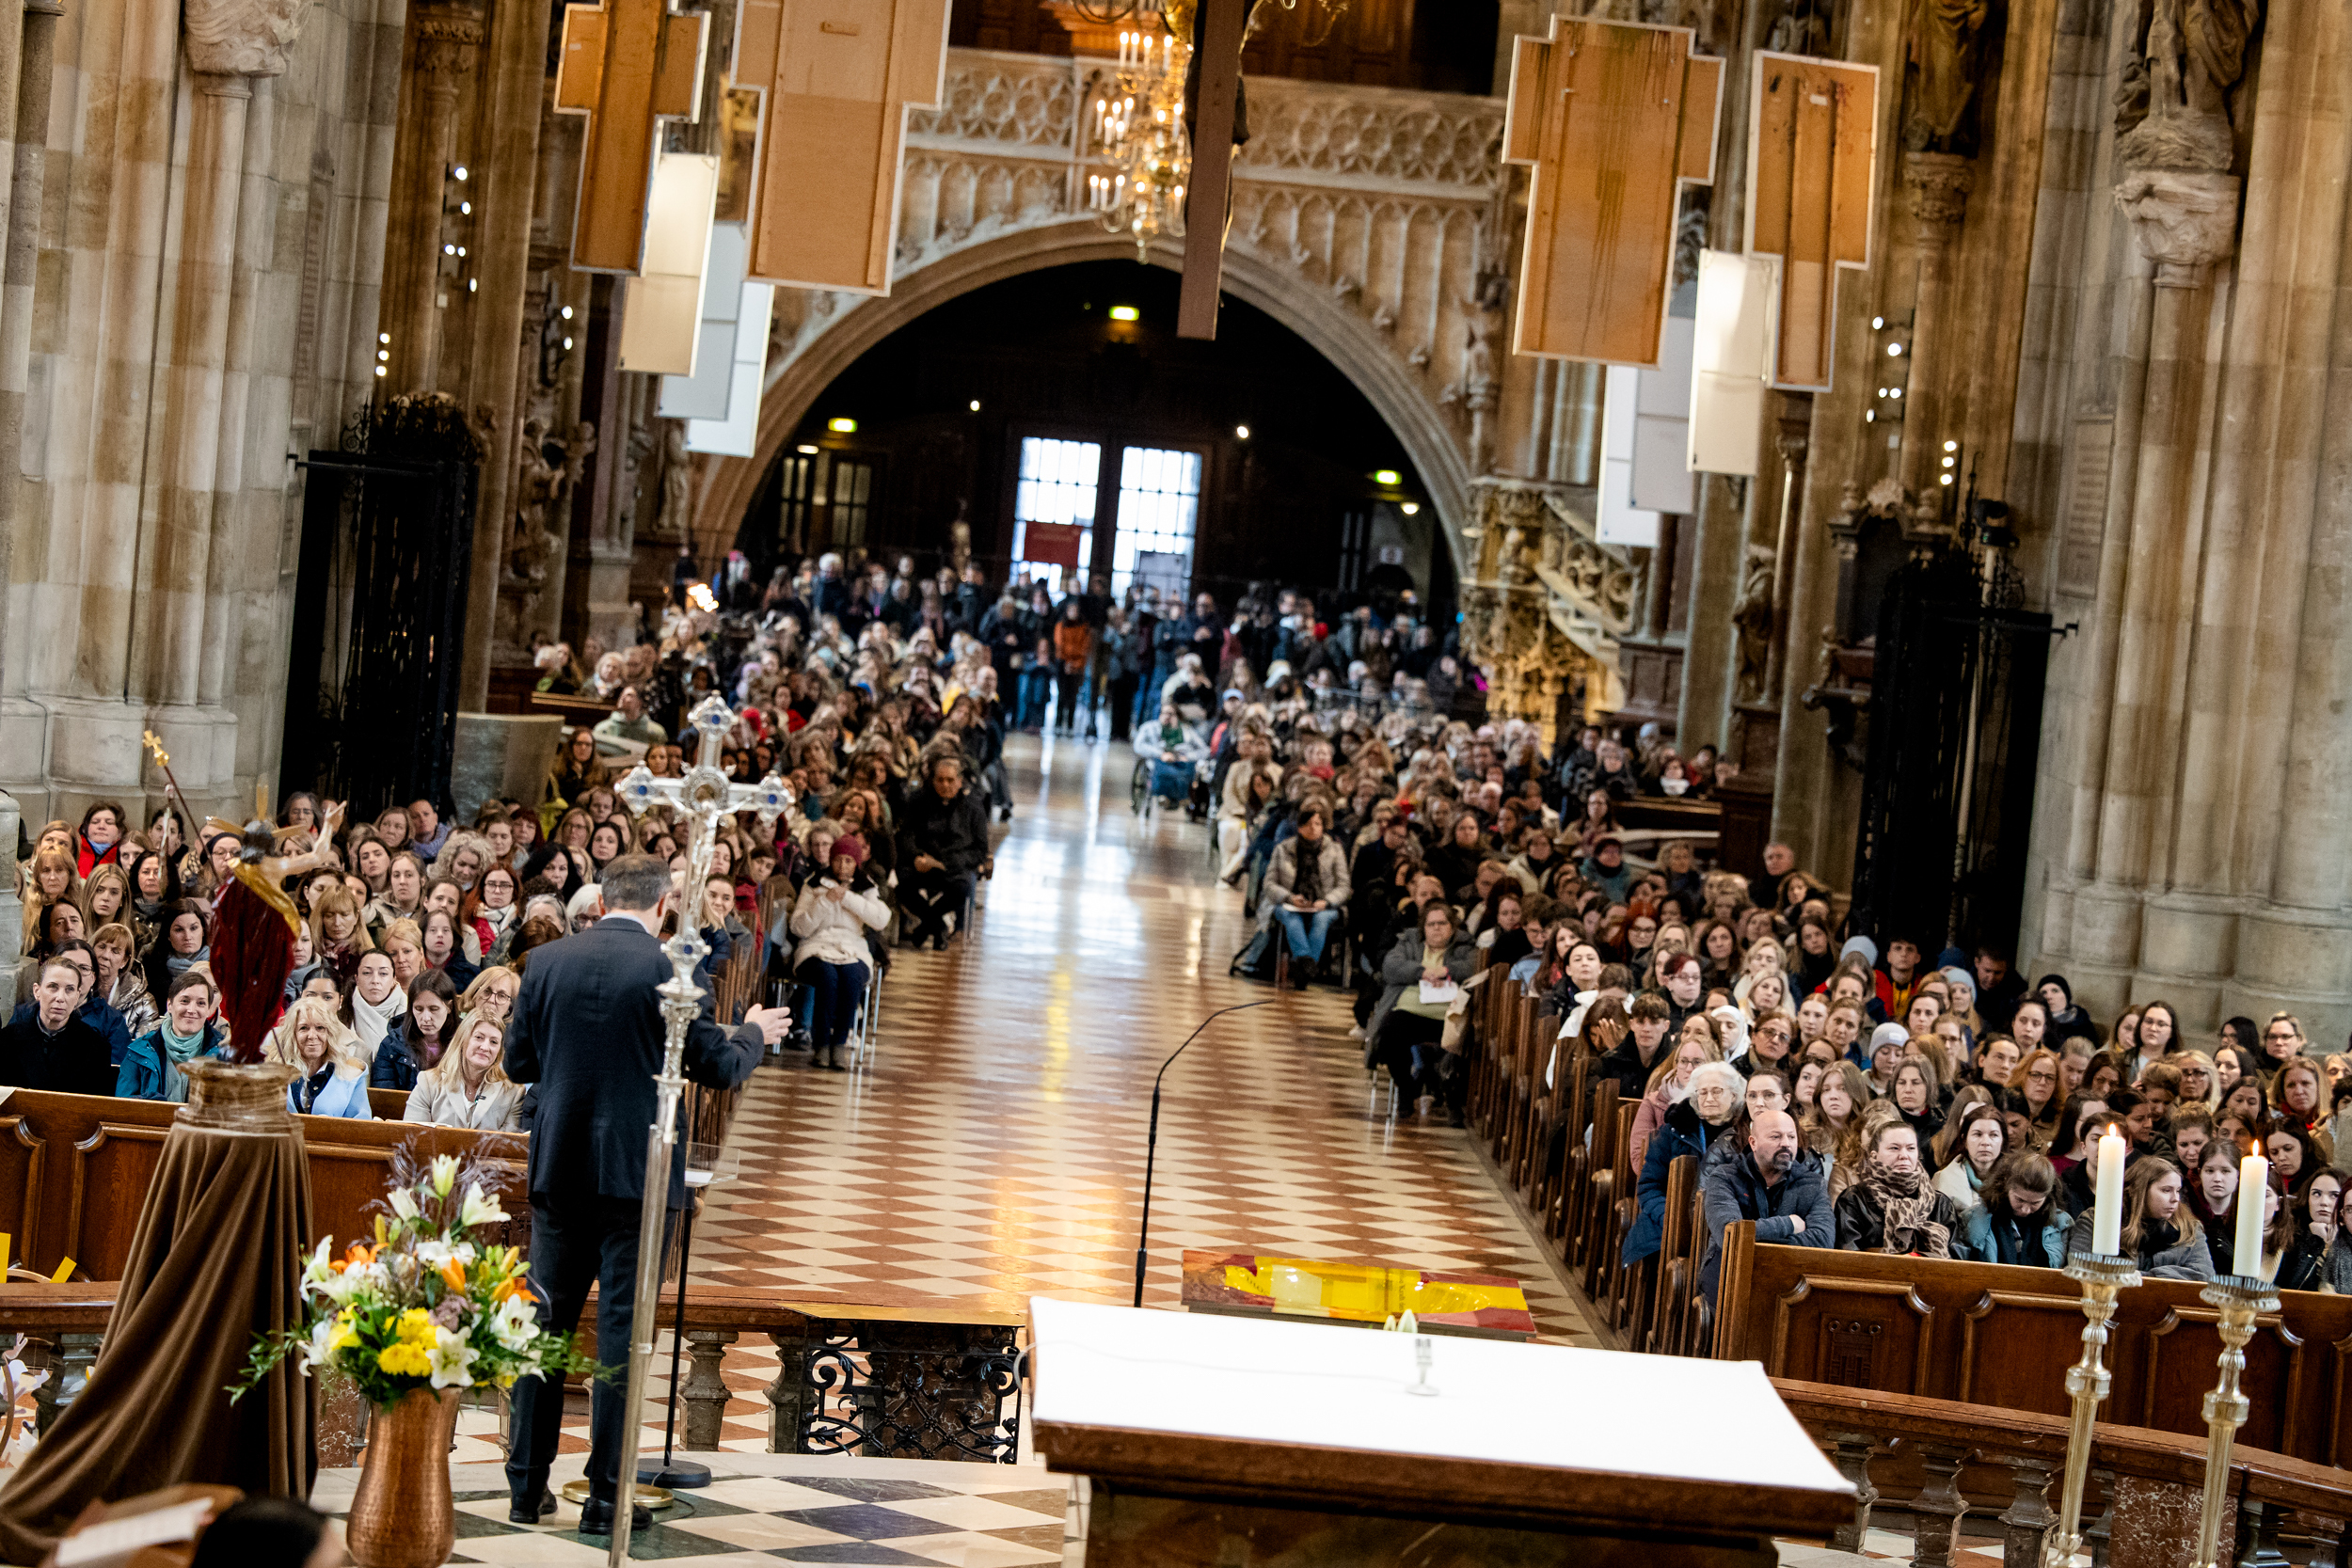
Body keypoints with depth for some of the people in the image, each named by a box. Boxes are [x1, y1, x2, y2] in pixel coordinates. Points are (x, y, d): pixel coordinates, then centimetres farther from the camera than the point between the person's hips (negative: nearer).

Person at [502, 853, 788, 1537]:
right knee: (621, 1329, 2)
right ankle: (605, 1498, 4)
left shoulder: (546, 961, 1)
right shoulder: (667, 972, -11)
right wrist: (754, 1033, 17)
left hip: (559, 1170, 4)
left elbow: (517, 1062, 9)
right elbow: (719, 1068, -4)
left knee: (546, 1323, 13)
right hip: (635, 1173, -4)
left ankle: (528, 1485, 17)